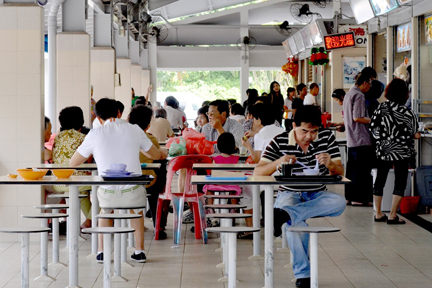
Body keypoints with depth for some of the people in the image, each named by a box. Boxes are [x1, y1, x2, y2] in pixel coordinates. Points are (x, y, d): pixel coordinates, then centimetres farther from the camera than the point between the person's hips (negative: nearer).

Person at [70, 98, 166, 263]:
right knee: (136, 208, 36)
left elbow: (74, 162, 8)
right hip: (133, 193, 1)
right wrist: (162, 155, 41)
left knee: (105, 210, 36)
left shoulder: (95, 134, -3)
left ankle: (101, 251, 31)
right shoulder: (134, 130, 1)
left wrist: (92, 153, 28)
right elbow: (155, 155, 16)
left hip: (108, 195, 0)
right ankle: (139, 251, 31)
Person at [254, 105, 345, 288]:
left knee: (339, 202, -32)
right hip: (290, 194, -2)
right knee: (297, 223, -37)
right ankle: (302, 273, -22)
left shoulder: (327, 137, -1)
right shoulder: (280, 142, -6)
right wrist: (278, 162, -29)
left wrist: (330, 164, -26)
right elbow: (258, 172, -9)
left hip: (317, 195, 2)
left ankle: (285, 214, -44)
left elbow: (340, 173, -2)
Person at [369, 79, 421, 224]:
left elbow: (372, 128, 0)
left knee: (380, 180, 14)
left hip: (382, 151, 4)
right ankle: (392, 216, 1)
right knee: (400, 182, 4)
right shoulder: (407, 113, -13)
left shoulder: (381, 108, -3)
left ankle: (378, 214, 19)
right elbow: (416, 135, -9)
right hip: (401, 152, -4)